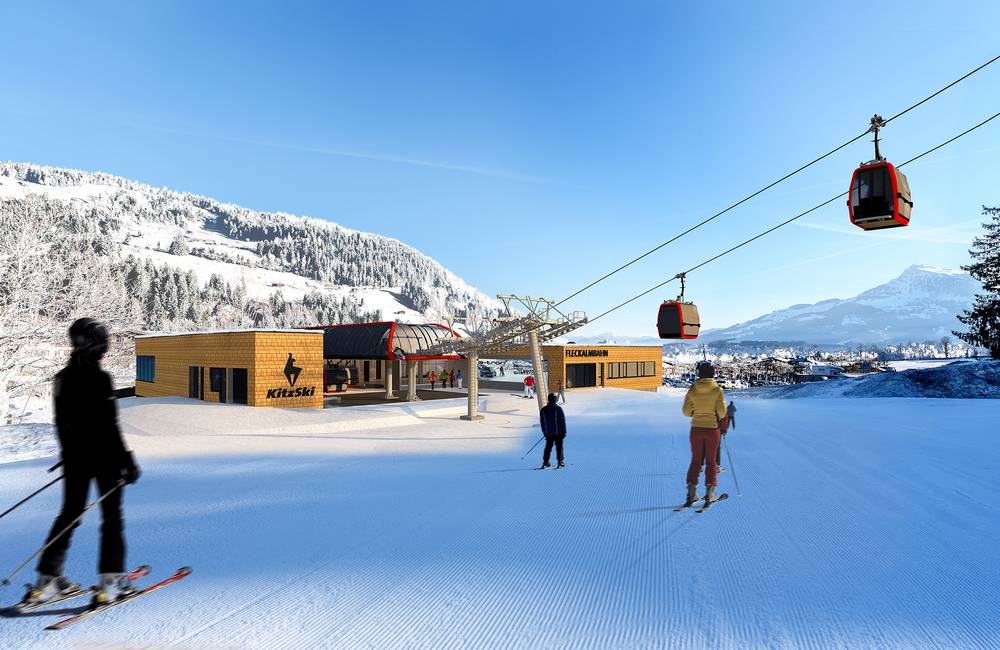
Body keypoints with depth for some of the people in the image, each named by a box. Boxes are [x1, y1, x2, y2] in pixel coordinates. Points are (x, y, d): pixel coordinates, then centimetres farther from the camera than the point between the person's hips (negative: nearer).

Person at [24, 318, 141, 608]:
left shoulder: (62, 378, 6)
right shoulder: (98, 378, -19)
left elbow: (62, 423, 15)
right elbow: (109, 427, -20)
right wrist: (127, 462, -15)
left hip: (74, 458, 7)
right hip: (104, 457, -7)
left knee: (69, 515, 17)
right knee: (111, 516, 3)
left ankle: (47, 579, 18)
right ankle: (111, 580, 4)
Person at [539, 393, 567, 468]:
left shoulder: (543, 410, 1)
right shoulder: (558, 408, -12)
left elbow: (542, 422, 7)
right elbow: (563, 421, -10)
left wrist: (544, 432, 16)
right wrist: (564, 431, -2)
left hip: (548, 433, 4)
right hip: (558, 432, -4)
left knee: (548, 447, 13)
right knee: (559, 446, 6)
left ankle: (545, 462, 12)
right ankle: (560, 461, 6)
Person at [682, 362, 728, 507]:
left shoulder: (692, 389, -4)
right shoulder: (717, 389, -10)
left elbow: (686, 411, -2)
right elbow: (722, 411, -12)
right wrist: (719, 419, 9)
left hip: (696, 429, 2)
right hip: (712, 429, -2)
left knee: (695, 460, 13)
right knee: (711, 461, 10)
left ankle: (691, 493, 12)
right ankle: (709, 493, 8)